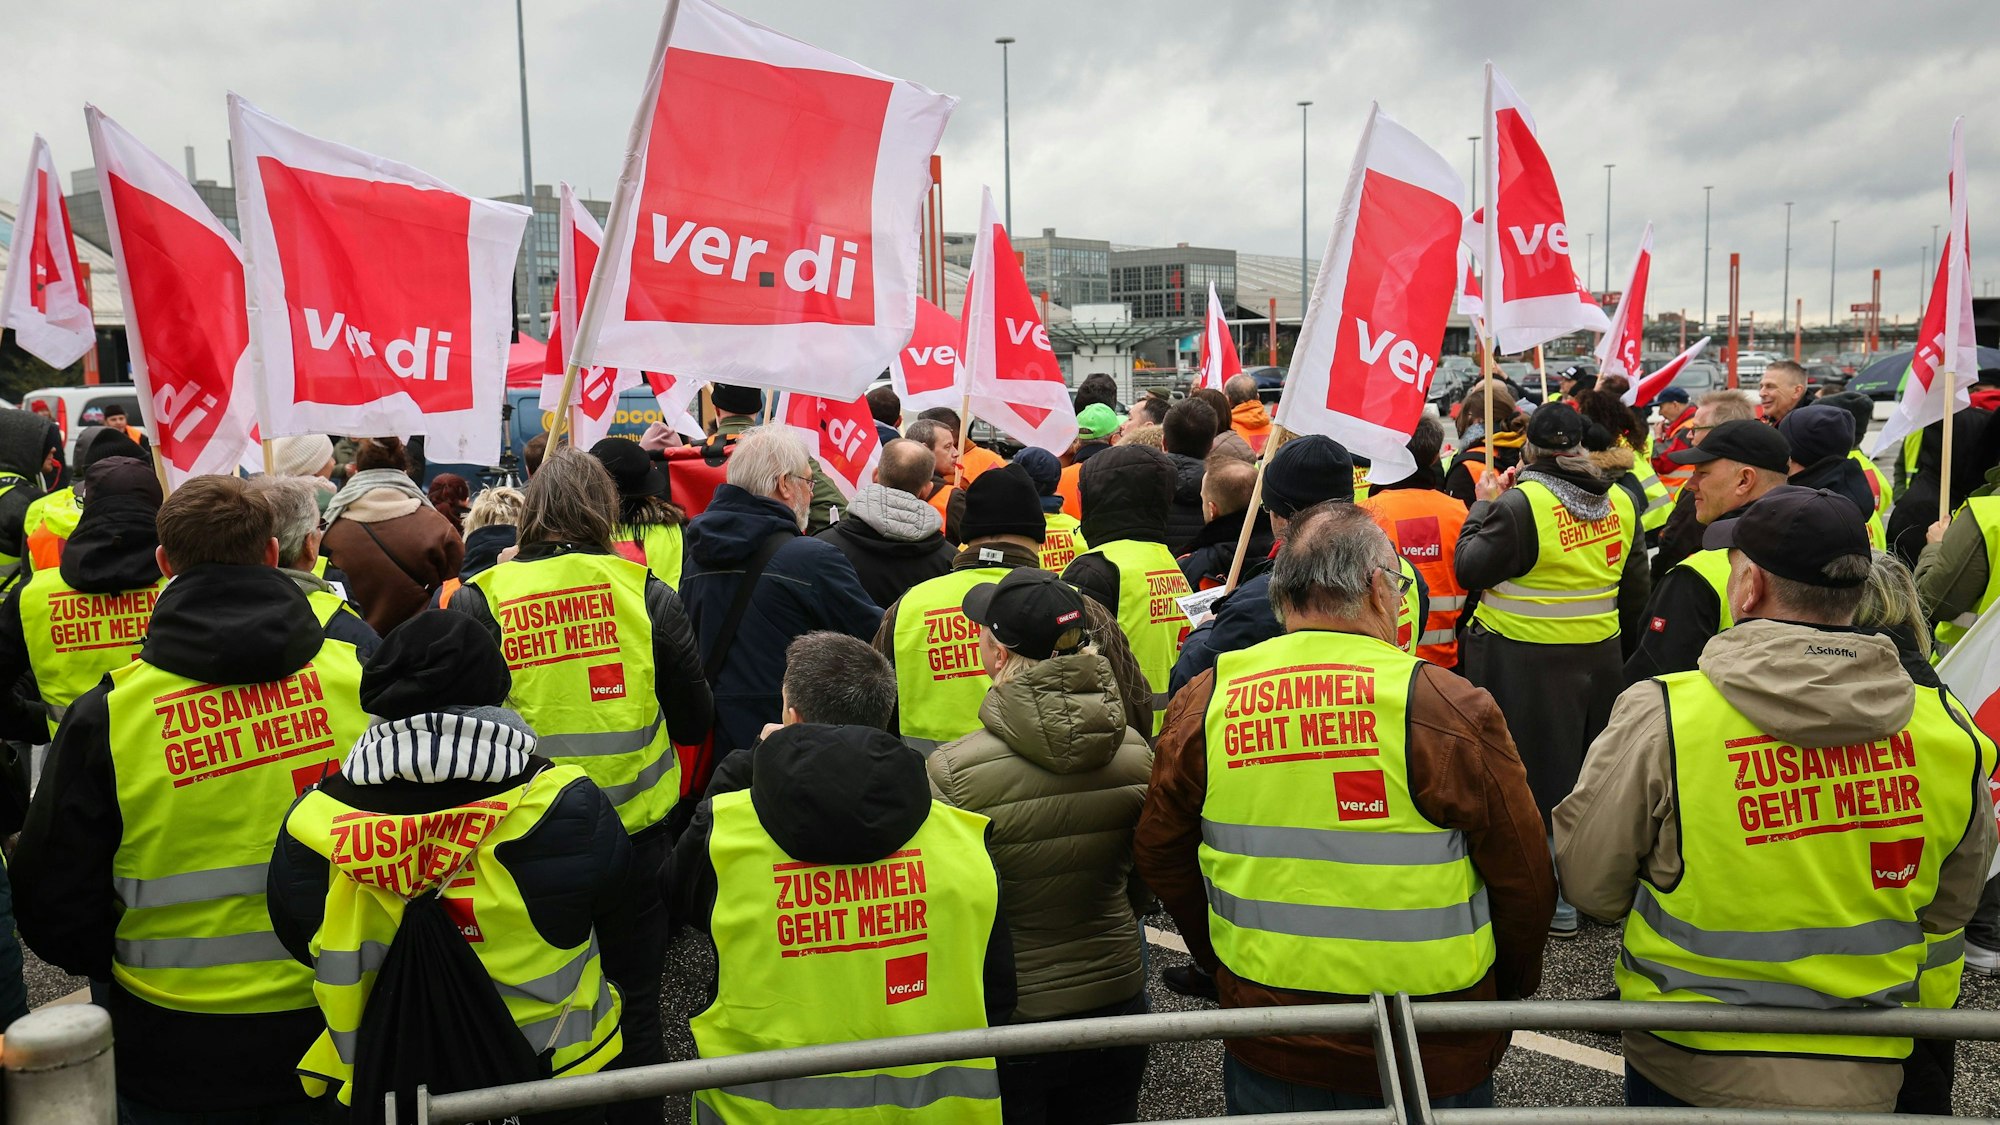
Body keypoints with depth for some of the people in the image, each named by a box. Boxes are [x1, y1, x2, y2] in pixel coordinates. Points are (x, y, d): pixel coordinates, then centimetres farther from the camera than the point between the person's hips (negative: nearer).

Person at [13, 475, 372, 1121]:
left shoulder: (105, 716, -13)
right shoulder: (359, 677, -11)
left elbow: (51, 904, -5)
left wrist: (113, 964, 16)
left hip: (177, 1055, -1)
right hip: (334, 1021, 1)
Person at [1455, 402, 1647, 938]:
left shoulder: (1519, 503, -18)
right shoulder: (1619, 501, 3)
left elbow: (1469, 569, -11)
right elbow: (1636, 587, 10)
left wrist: (1483, 507, 1)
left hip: (1527, 662, -6)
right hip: (1600, 658, 6)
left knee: (1541, 771, 5)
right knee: (1592, 769, 19)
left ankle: (1556, 899, 12)